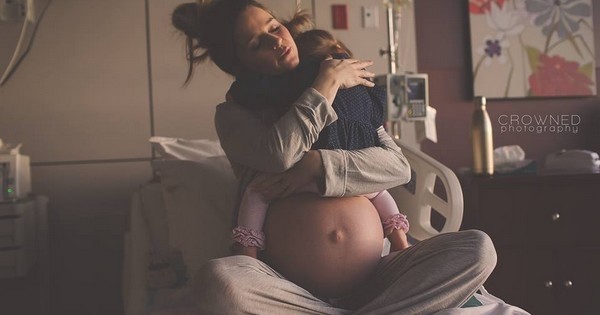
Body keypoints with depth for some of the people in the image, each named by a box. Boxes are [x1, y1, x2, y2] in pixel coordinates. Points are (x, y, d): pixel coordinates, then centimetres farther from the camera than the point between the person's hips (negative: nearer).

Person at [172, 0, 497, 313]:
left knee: (478, 249, -16)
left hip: (371, 284, 3)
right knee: (216, 280, -35)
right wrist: (329, 80, -6)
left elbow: (398, 167, 1)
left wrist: (316, 164, -13)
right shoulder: (234, 113, 5)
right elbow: (280, 154, -17)